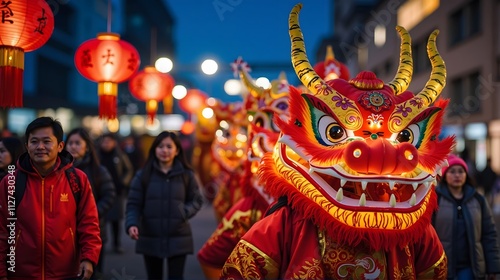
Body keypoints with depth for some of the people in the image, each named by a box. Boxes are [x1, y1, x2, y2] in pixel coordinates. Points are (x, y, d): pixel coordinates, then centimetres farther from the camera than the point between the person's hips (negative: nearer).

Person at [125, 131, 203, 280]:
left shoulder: (187, 175, 0)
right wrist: (132, 224, -22)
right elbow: (133, 204, -4)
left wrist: (185, 212, -14)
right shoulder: (143, 175, -2)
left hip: (178, 239, -1)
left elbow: (197, 200, 6)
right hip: (150, 239, 1)